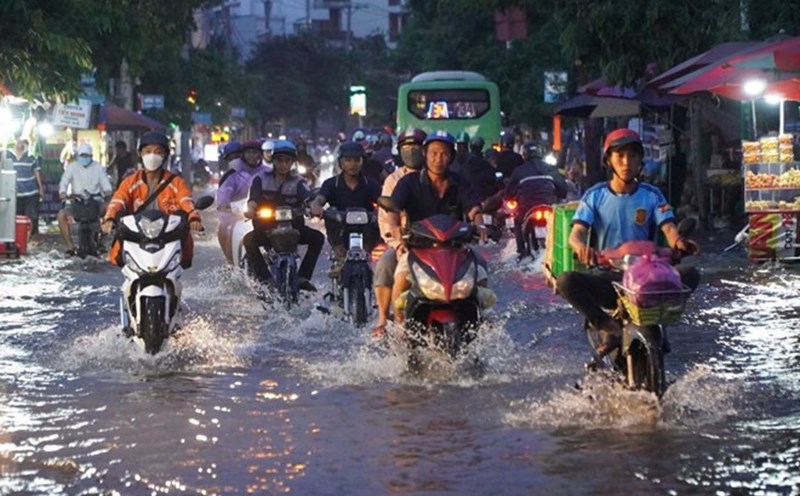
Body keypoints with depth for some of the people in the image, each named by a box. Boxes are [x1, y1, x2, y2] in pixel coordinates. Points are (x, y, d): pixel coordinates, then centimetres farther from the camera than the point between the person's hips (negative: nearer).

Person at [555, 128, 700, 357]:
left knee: (690, 275, -25)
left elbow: (668, 228, -7)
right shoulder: (595, 196, 5)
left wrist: (678, 241, -33)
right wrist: (581, 246, -34)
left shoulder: (652, 195, 7)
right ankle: (609, 328, -22)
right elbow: (576, 233, -7)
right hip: (606, 276, -1)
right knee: (565, 281, -30)